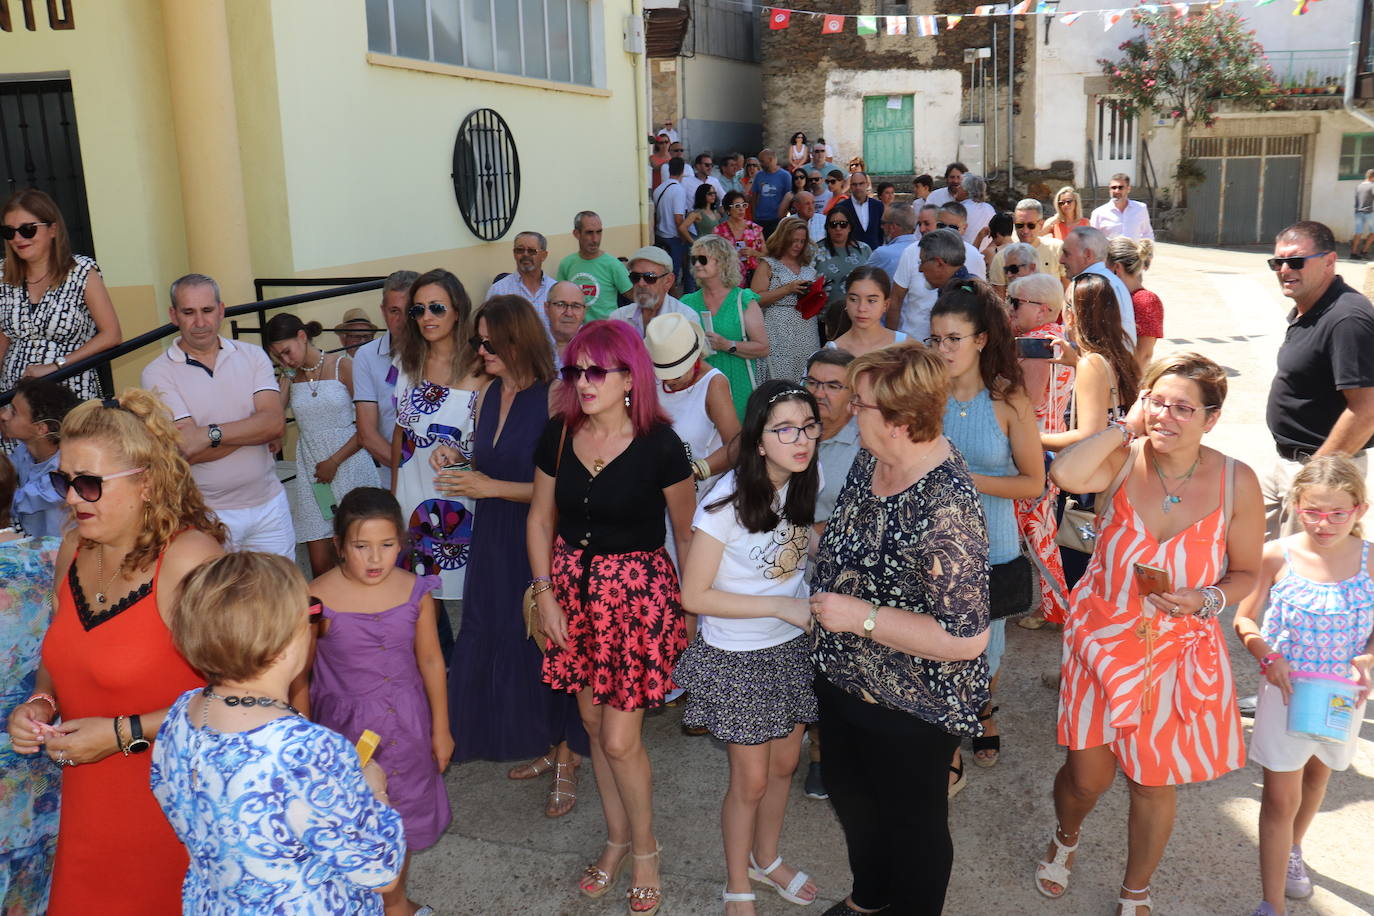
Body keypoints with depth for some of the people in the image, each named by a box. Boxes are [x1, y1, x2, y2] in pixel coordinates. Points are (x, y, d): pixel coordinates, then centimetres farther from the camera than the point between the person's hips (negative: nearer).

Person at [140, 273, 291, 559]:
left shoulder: (252, 356, 4)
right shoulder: (158, 372, -5)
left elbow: (276, 422, -10)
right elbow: (187, 450, -15)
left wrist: (211, 433, -20)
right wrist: (254, 430, -10)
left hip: (269, 505, 3)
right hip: (206, 515, -3)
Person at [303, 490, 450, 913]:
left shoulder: (415, 591, -11)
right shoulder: (317, 599, -19)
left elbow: (431, 660, 0)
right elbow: (299, 675, -8)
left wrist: (440, 728, 7)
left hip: (404, 723, 3)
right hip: (343, 724, -3)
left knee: (400, 817, 20)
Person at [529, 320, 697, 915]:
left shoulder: (659, 444, -15)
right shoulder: (559, 435, -3)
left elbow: (687, 534, -6)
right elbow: (541, 519, 8)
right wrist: (545, 594, 2)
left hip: (638, 593, -4)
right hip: (572, 588, 5)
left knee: (620, 739, -1)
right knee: (593, 722, 15)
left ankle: (644, 848, 26)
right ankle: (617, 839, 37)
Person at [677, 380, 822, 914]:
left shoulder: (808, 481, -7)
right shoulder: (727, 501, -26)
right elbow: (694, 595, -21)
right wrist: (782, 606, -24)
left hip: (793, 648, 6)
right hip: (737, 657, -5)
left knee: (784, 764, 21)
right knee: (751, 779, 9)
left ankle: (766, 859, 48)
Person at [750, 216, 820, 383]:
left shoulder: (808, 267, 18)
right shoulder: (768, 265, 4)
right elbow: (756, 299, -8)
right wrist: (787, 289, -14)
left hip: (807, 336, 5)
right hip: (780, 336, -5)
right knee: (780, 379, -11)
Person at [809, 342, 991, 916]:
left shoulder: (944, 514, -35)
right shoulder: (872, 458, -7)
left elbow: (967, 638, -33)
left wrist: (861, 616, -31)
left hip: (911, 706, -9)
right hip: (842, 677, 9)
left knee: (910, 821, 18)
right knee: (848, 793, 29)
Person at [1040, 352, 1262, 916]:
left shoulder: (1236, 483, -11)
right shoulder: (1122, 459, -13)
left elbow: (1247, 573, 1)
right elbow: (1064, 475, -37)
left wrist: (1207, 599, -19)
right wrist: (1127, 425, -24)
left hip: (1181, 651, 1)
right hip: (1103, 639, 0)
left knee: (1154, 783, 14)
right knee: (1087, 775, 7)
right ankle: (1065, 839, 46)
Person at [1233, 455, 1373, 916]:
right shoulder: (1277, 556, -17)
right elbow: (1245, 619, -6)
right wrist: (1268, 657, -22)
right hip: (1287, 688, -3)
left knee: (1318, 772, 27)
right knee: (1281, 797, 1)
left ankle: (1292, 850, 55)